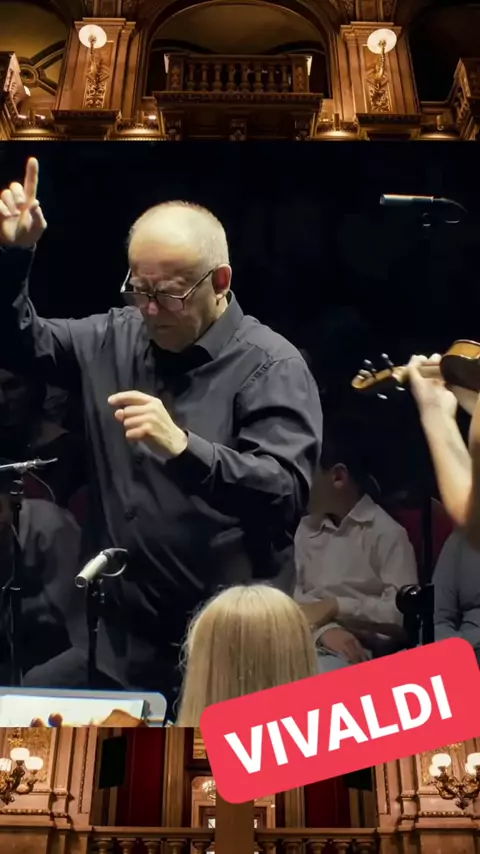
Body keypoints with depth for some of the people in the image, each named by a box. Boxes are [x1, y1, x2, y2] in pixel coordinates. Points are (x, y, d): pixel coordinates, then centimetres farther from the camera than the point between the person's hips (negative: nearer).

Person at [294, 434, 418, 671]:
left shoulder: (387, 532, 0)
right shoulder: (306, 528, 18)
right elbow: (291, 596, 7)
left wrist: (337, 607, -11)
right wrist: (323, 628, -12)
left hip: (357, 652, -4)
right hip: (308, 641, 5)